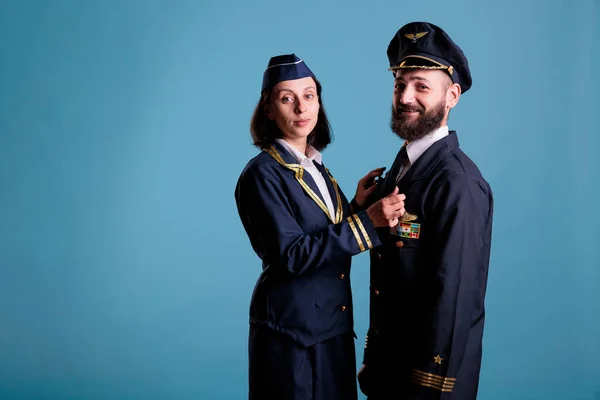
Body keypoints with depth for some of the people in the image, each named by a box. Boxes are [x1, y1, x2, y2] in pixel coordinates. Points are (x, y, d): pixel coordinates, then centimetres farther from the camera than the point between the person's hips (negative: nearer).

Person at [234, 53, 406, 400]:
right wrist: (366, 222, -24)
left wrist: (358, 205, -5)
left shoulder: (317, 168, 10)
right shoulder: (263, 174, -13)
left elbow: (330, 243, 10)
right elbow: (291, 255, -22)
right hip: (292, 332, -7)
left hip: (333, 327, 7)